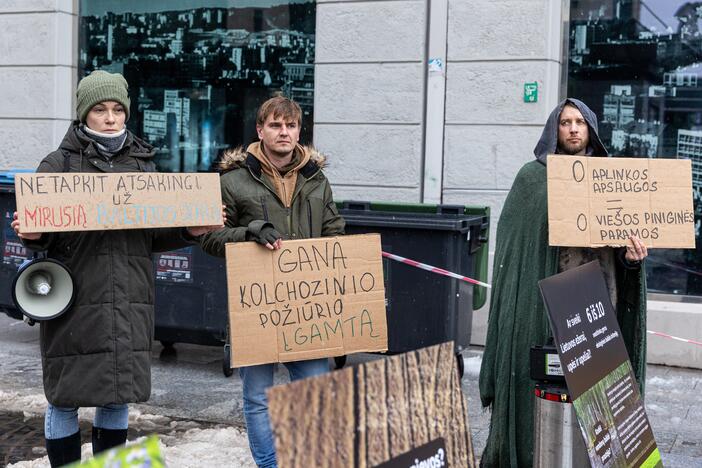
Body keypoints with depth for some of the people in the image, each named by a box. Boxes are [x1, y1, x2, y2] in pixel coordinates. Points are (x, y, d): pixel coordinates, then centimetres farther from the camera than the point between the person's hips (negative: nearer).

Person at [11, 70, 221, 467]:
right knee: (65, 398, 3)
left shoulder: (143, 165, 12)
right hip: (74, 302, -3)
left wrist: (191, 232, -2)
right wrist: (31, 236, -21)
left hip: (130, 301, 3)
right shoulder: (59, 165, 2)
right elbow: (41, 235, 0)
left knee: (119, 396, 12)